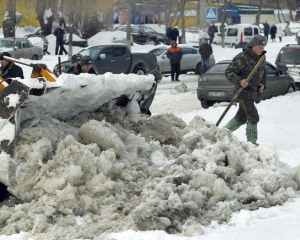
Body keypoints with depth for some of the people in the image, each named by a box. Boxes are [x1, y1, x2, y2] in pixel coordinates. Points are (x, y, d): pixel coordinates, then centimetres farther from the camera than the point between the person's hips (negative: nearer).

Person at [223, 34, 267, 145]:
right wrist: (239, 81, -31)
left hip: (254, 93, 8)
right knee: (253, 117, -12)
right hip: (243, 92, -8)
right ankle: (252, 142, -4)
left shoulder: (261, 58, 9)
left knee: (241, 118, 16)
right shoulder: (241, 57, -17)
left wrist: (263, 84, 6)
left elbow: (263, 73, 24)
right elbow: (229, 72, -17)